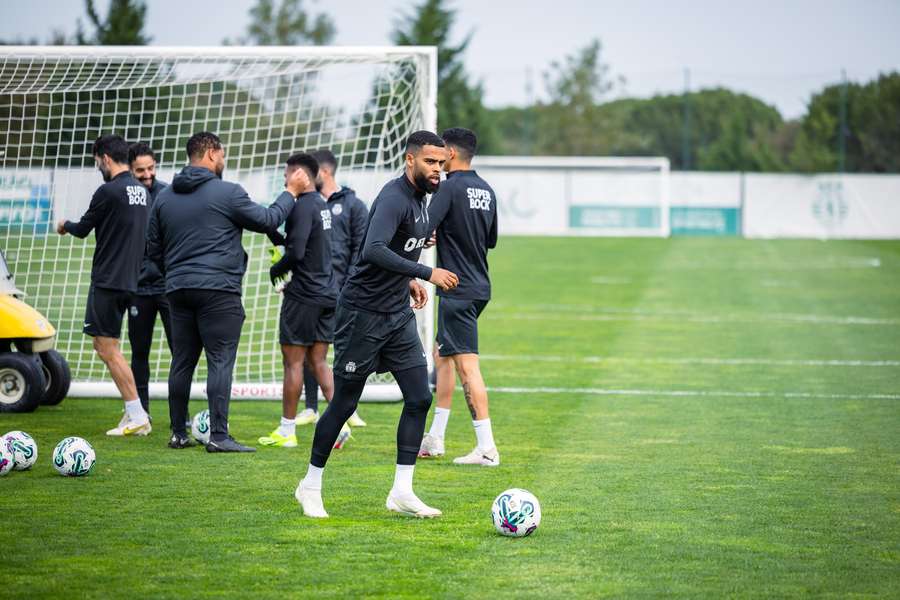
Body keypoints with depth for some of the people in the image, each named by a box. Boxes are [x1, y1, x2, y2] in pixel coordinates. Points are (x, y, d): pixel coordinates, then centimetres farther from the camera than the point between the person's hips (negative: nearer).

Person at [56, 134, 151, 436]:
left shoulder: (108, 191, -15)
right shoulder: (140, 190, 11)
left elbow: (83, 229, -4)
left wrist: (65, 225, 19)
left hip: (107, 281, -9)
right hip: (128, 280, 9)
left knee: (108, 349, -5)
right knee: (105, 344, 15)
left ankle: (138, 417, -8)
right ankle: (134, 412, 10)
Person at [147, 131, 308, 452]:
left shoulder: (164, 197, 11)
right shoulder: (227, 193, -7)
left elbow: (154, 249, 16)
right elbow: (268, 221, 2)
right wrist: (291, 193, 15)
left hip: (178, 291, 6)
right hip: (218, 291, -6)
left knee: (182, 362, 11)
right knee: (220, 361, -5)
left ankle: (178, 433, 13)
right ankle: (218, 435, -9)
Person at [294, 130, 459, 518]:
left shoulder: (419, 198, 10)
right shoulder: (394, 198, -20)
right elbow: (374, 251, -36)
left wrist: (407, 281, 12)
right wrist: (427, 274, -35)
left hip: (398, 315, 9)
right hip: (363, 314, -9)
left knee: (419, 398, 0)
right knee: (344, 404, 1)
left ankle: (402, 493, 5)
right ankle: (310, 486, 17)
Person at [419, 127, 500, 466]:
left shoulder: (451, 187, -14)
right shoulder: (486, 190, 11)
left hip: (457, 289, -9)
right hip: (479, 286, 9)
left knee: (467, 365, -10)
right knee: (442, 355, 19)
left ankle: (486, 448, -13)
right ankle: (435, 440, 23)